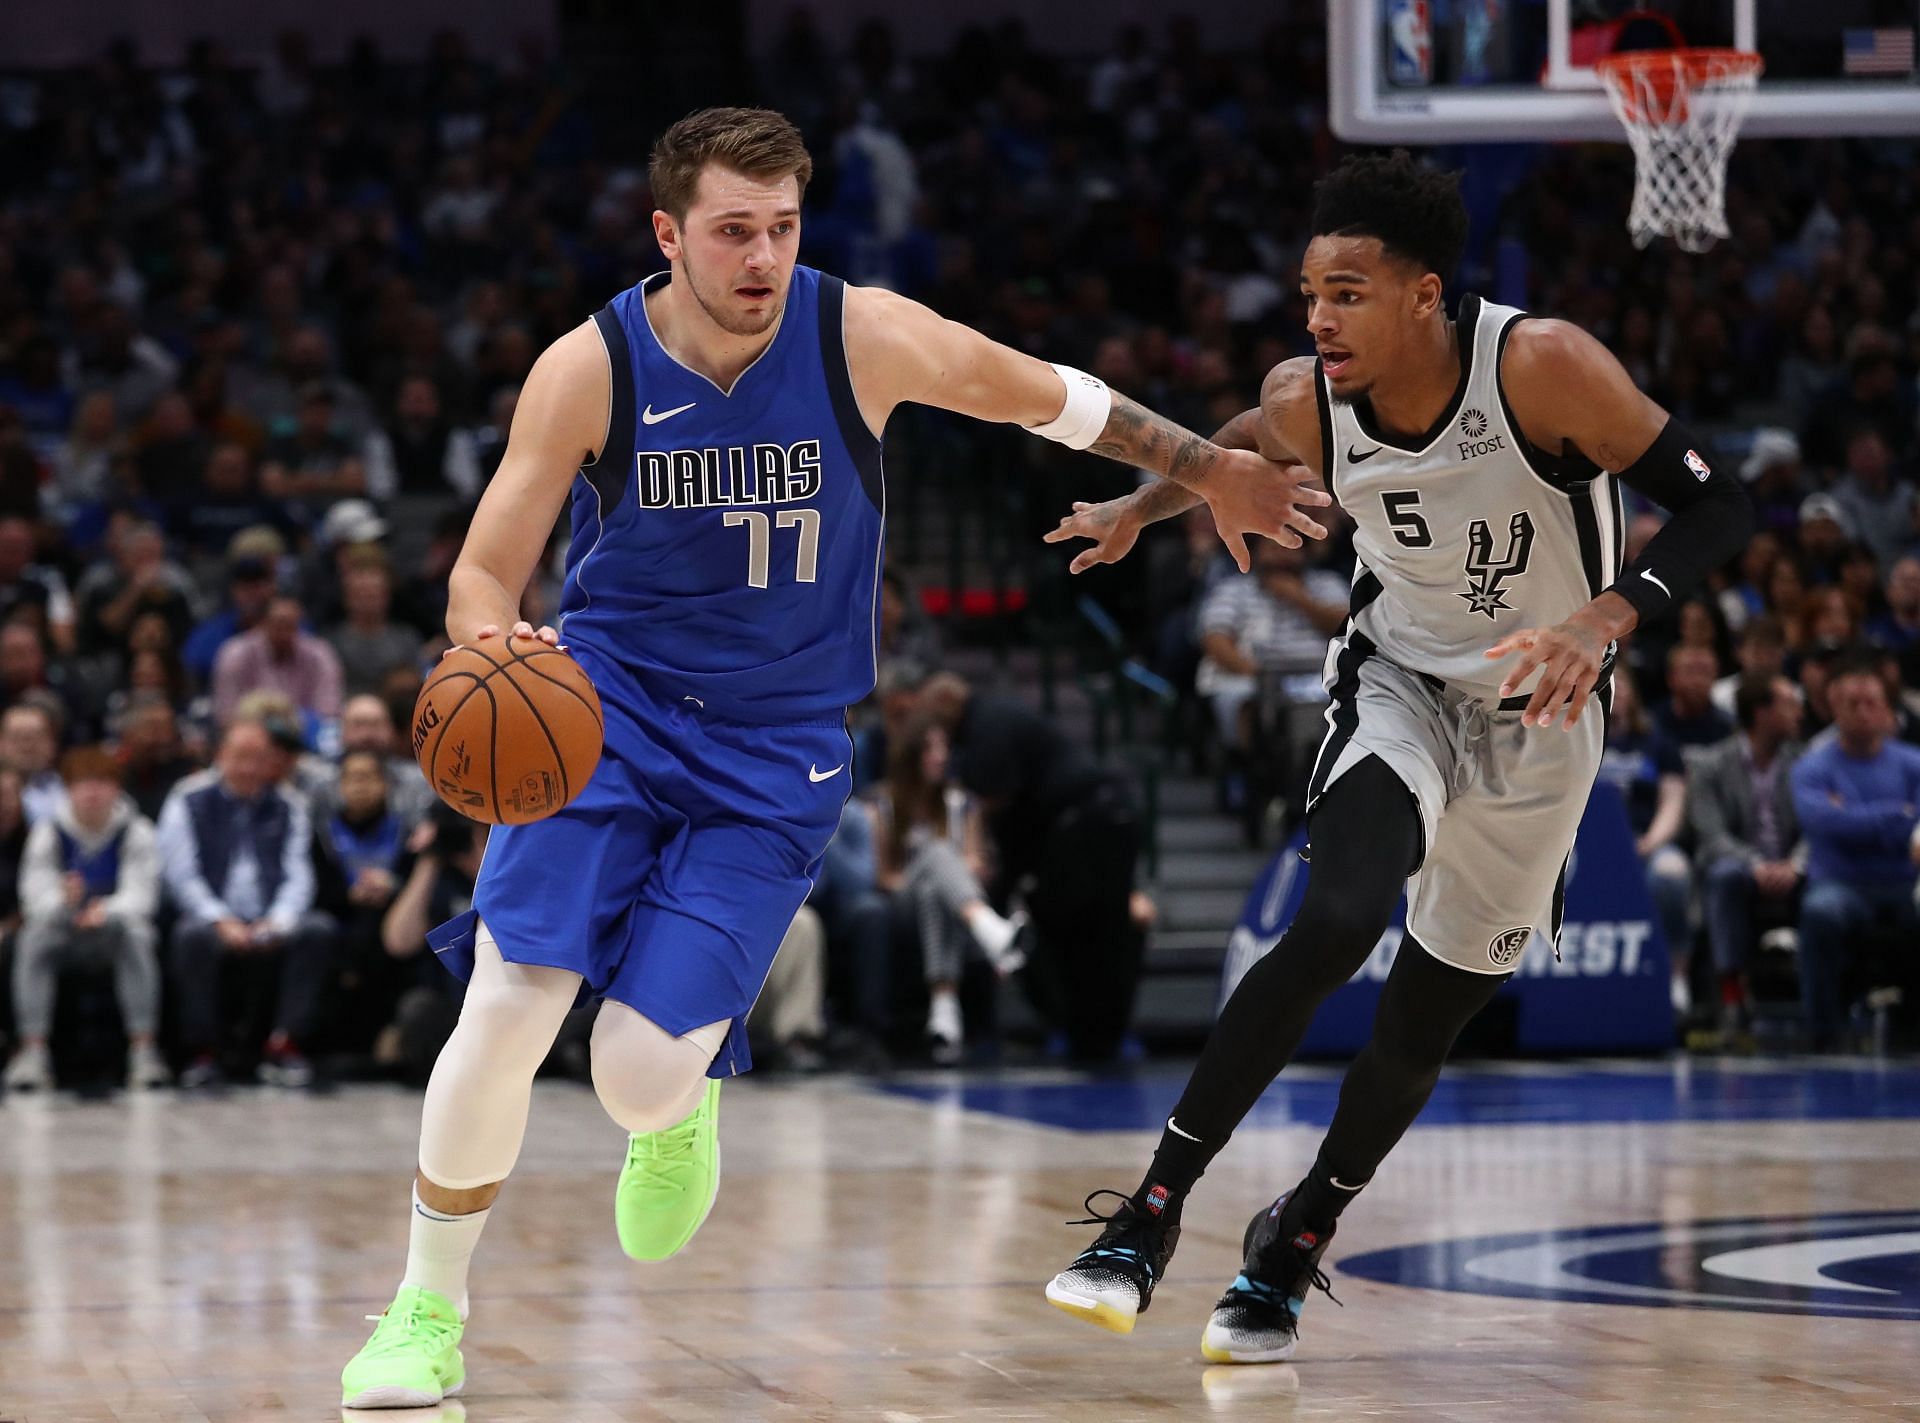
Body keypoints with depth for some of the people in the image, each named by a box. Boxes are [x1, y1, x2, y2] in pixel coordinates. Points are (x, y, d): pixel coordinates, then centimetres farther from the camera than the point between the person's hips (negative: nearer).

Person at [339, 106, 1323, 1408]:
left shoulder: (865, 339, -13)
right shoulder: (590, 370, -11)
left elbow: (1049, 397, 6)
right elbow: (485, 575, -6)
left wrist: (1212, 470, 16)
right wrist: (493, 645, -30)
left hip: (776, 750, -1)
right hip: (608, 705, 1)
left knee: (642, 1073, -14)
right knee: (507, 1006, -16)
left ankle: (681, 1111, 28)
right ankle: (429, 1315, 6)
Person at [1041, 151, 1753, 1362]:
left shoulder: (1544, 367, -29)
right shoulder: (1306, 407, -18)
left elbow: (1718, 507, -25)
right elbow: (1243, 446, 9)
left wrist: (1605, 617, -40)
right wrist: (1139, 509, -7)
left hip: (1536, 717, 0)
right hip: (1399, 683, 0)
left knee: (1428, 1020, 8)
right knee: (1338, 921, -28)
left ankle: (1297, 1242, 33)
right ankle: (1153, 1214, -22)